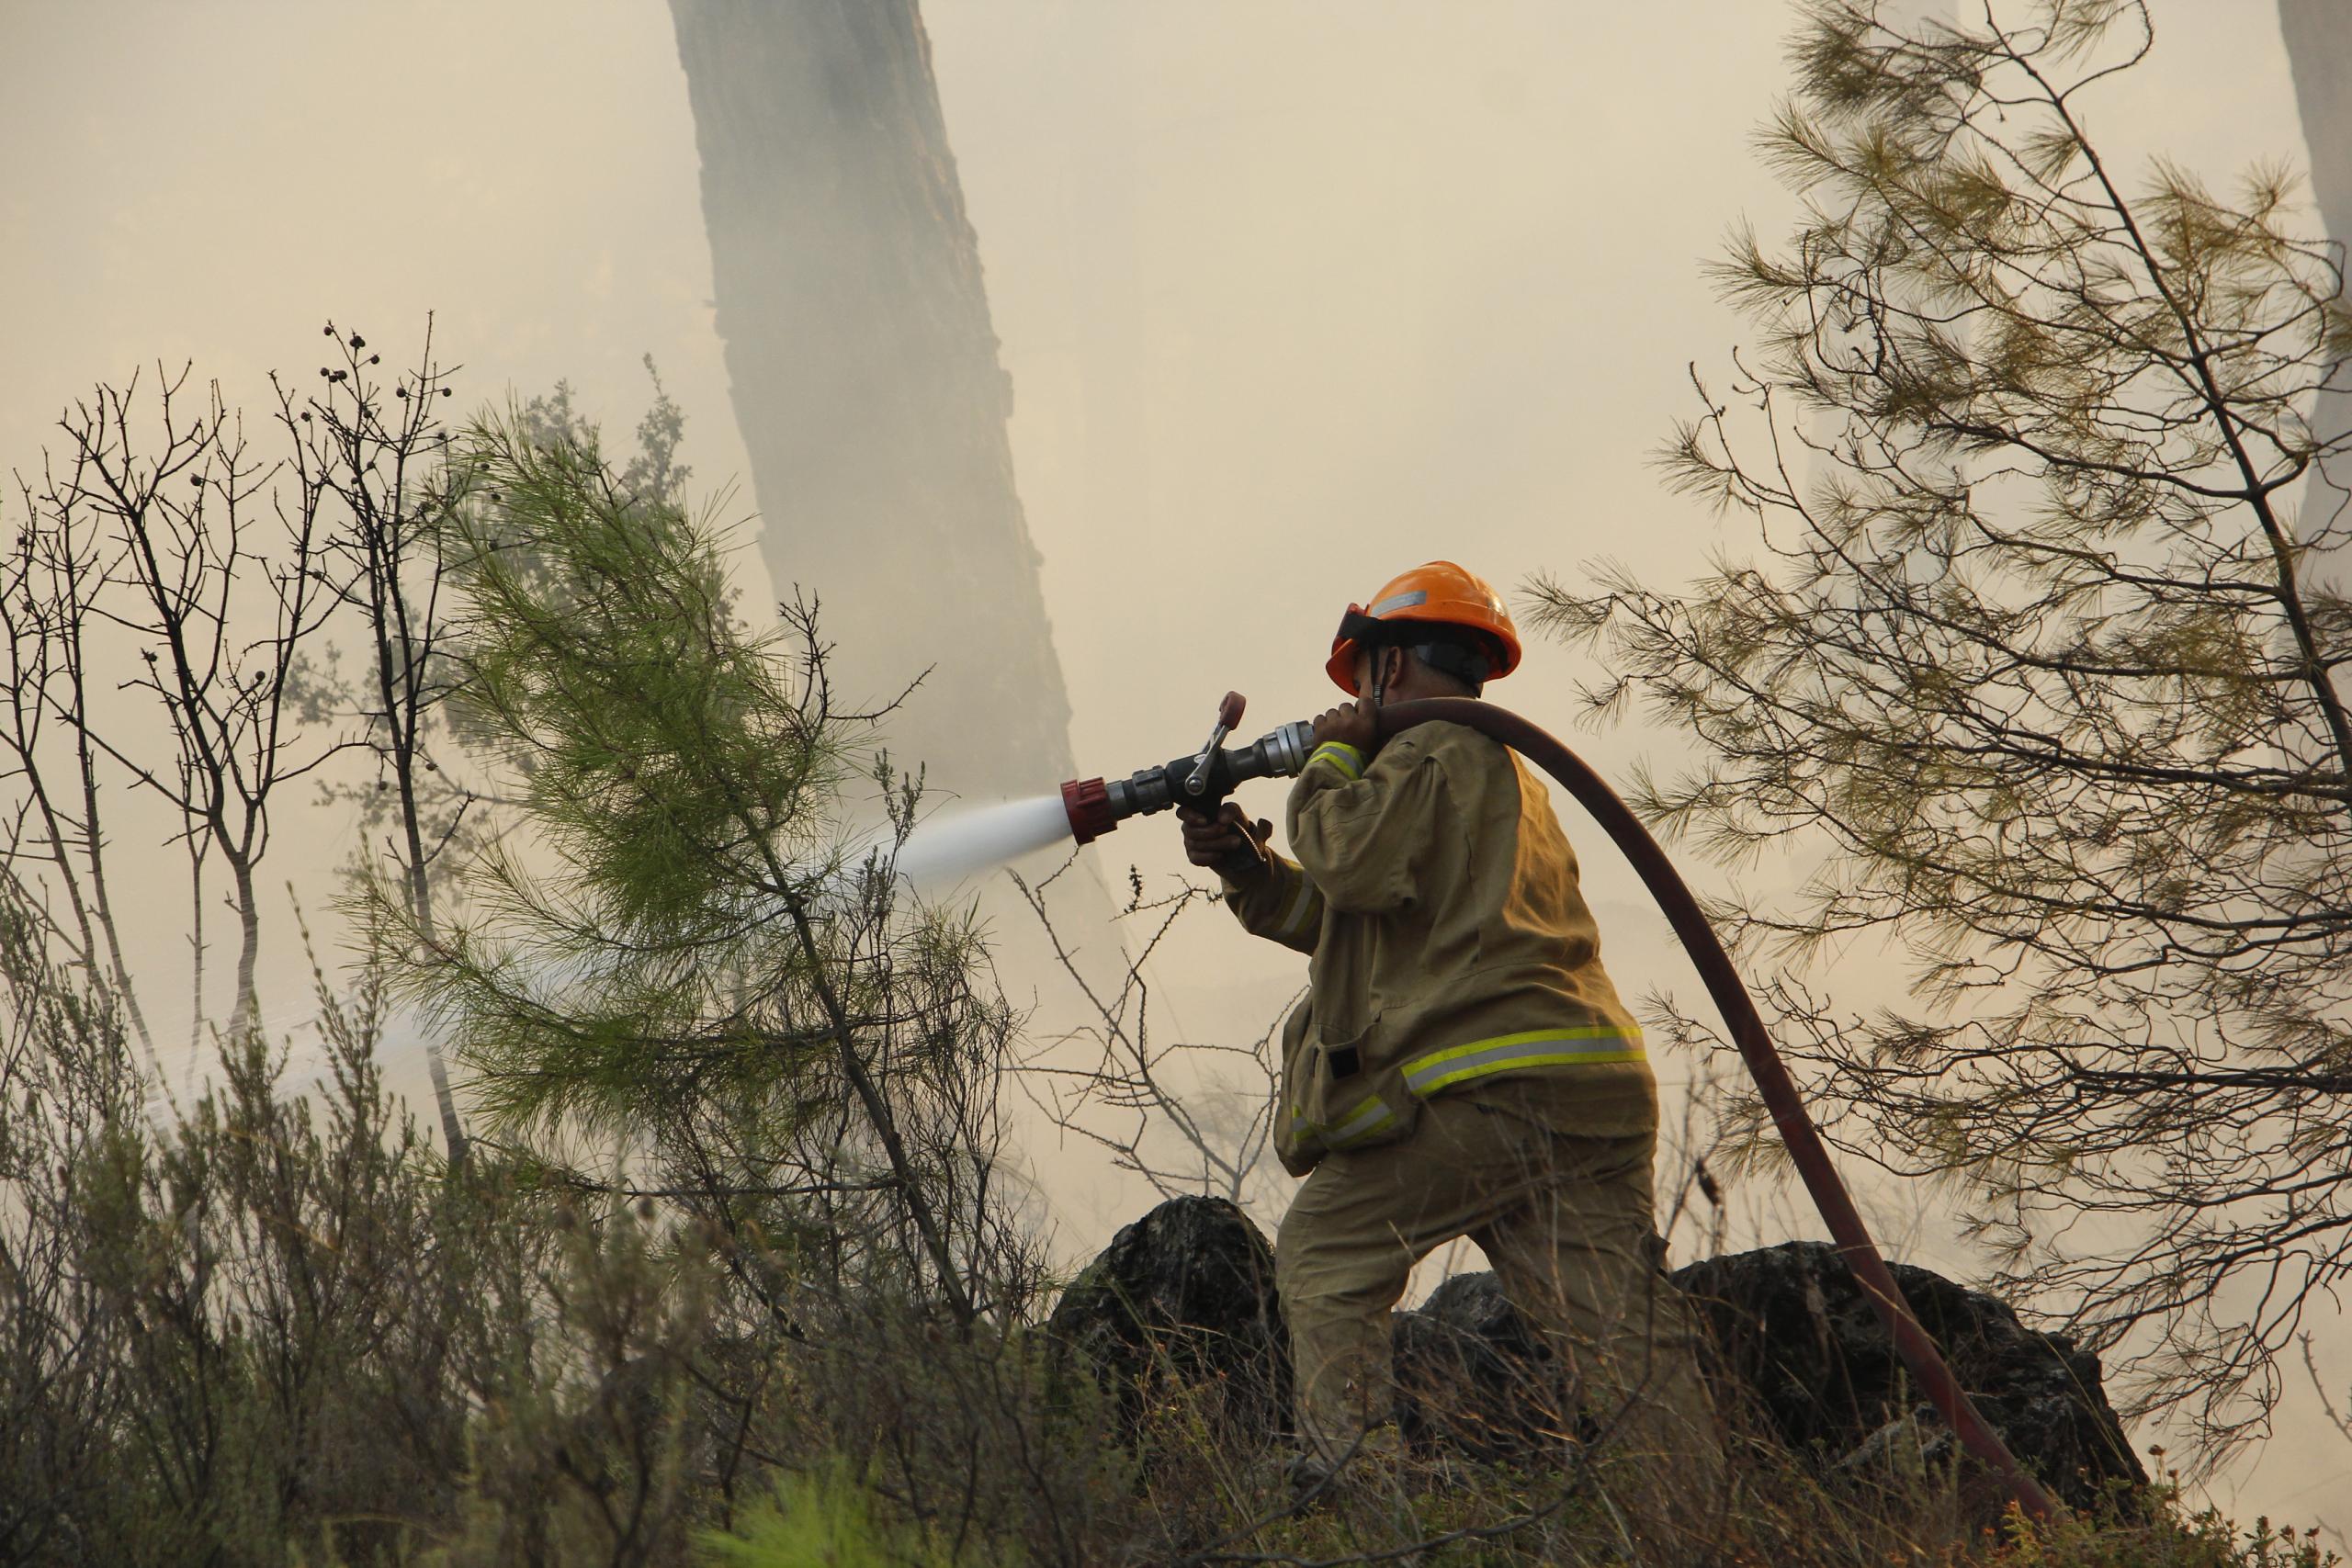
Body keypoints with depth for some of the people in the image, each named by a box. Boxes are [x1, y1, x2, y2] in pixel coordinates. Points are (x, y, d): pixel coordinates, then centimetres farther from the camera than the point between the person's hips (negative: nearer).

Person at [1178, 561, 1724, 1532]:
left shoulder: (1435, 752, 1)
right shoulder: (1515, 778, 31)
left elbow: (1353, 862, -13)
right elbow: (1373, 923, 34)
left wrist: (1330, 760, 5)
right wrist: (1247, 870, 30)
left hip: (1483, 1089, -8)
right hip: (1599, 1095, 8)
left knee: (1324, 1260, 6)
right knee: (1621, 1336, 1)